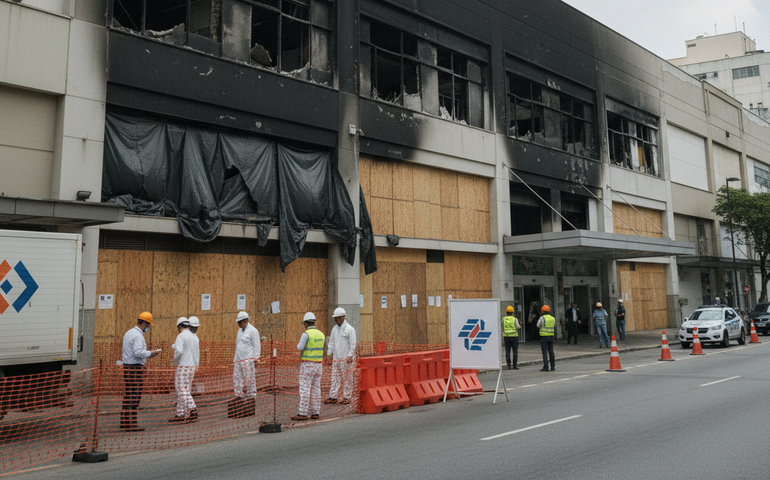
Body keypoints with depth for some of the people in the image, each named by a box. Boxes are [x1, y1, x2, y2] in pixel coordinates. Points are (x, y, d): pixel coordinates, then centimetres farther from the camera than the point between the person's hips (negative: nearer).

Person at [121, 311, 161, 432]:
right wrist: (151, 353, -10)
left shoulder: (128, 333, 17)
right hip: (135, 368, -10)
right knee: (135, 396, -7)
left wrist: (147, 354, 18)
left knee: (129, 396, 13)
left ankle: (124, 423, 17)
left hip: (127, 367, 10)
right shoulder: (138, 335, -15)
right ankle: (131, 424, -6)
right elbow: (138, 352, -24)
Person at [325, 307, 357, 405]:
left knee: (347, 379, 0)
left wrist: (350, 357, -13)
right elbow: (331, 343, 16)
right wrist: (330, 354, 10)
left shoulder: (350, 329, -7)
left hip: (346, 359, -6)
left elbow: (352, 345, -8)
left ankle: (347, 397, 7)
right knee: (335, 378, 5)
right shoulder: (334, 329, 10)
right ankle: (333, 397, 9)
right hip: (336, 358, 6)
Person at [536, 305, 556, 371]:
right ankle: (552, 366, 10)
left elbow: (538, 326, 3)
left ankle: (545, 367, -5)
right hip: (551, 336, 5)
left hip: (544, 336, -5)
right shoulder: (553, 318, 8)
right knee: (551, 351, 10)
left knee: (544, 352, -3)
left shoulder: (542, 318, -9)